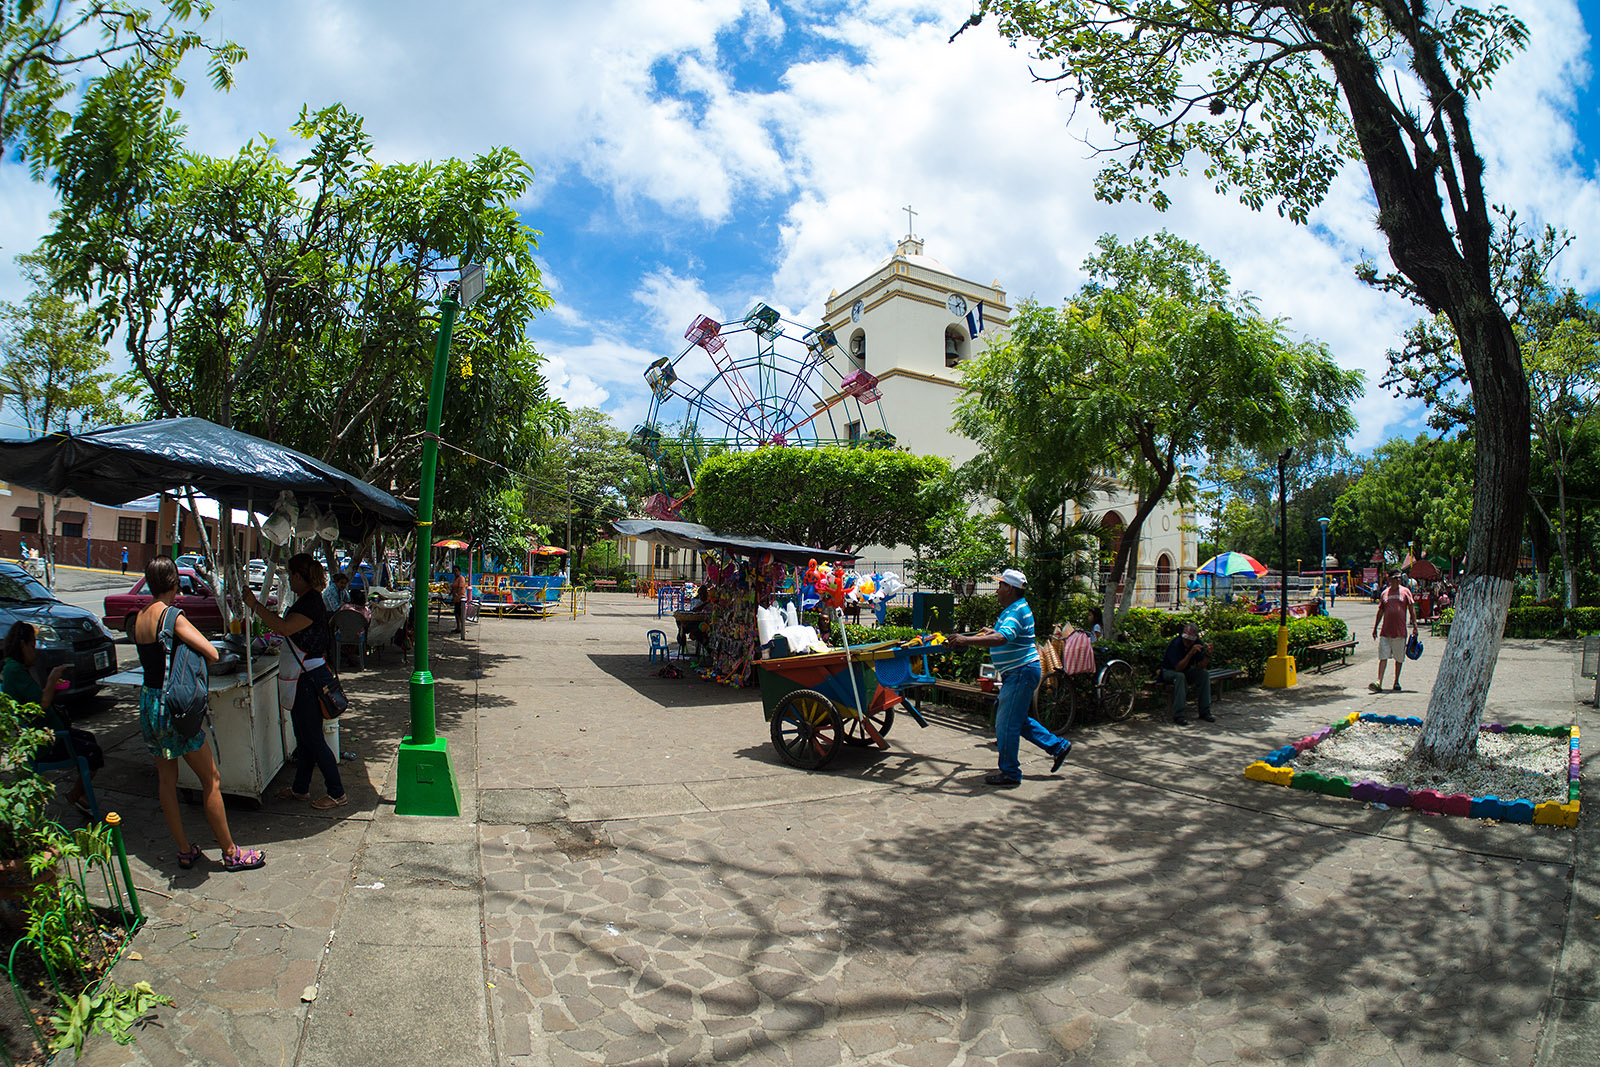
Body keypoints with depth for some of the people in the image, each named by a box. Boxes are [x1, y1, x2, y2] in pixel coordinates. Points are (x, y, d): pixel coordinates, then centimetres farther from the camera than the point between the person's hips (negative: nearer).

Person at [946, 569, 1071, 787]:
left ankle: (1010, 774, 6)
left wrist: (967, 640, -40)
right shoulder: (1013, 609, 13)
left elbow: (1002, 638, -38)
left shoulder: (1017, 611, -21)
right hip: (1017, 673, 11)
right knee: (1019, 720, 19)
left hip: (1022, 673, -11)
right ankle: (1058, 746, 29)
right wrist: (990, 632, 35)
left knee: (1006, 724, -5)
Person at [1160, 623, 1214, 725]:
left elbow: (1200, 667, -14)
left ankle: (1204, 711, -10)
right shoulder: (1175, 644, -28)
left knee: (1205, 674, -18)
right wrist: (1191, 653, -43)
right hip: (1169, 671, -5)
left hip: (1186, 670, 5)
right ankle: (1178, 715, -32)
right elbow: (1178, 668, -34)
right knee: (1180, 676, -36)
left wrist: (1208, 655, -31)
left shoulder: (1198, 643, -11)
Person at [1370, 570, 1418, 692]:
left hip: (1400, 632, -1)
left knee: (1399, 658, 9)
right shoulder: (1385, 593, 8)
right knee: (1382, 657, -6)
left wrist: (1414, 626, -6)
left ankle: (1396, 681, 24)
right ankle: (1379, 683, -12)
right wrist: (1375, 627, 15)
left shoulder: (1405, 591, 3)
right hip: (1385, 631, 1)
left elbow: (1412, 609, 2)